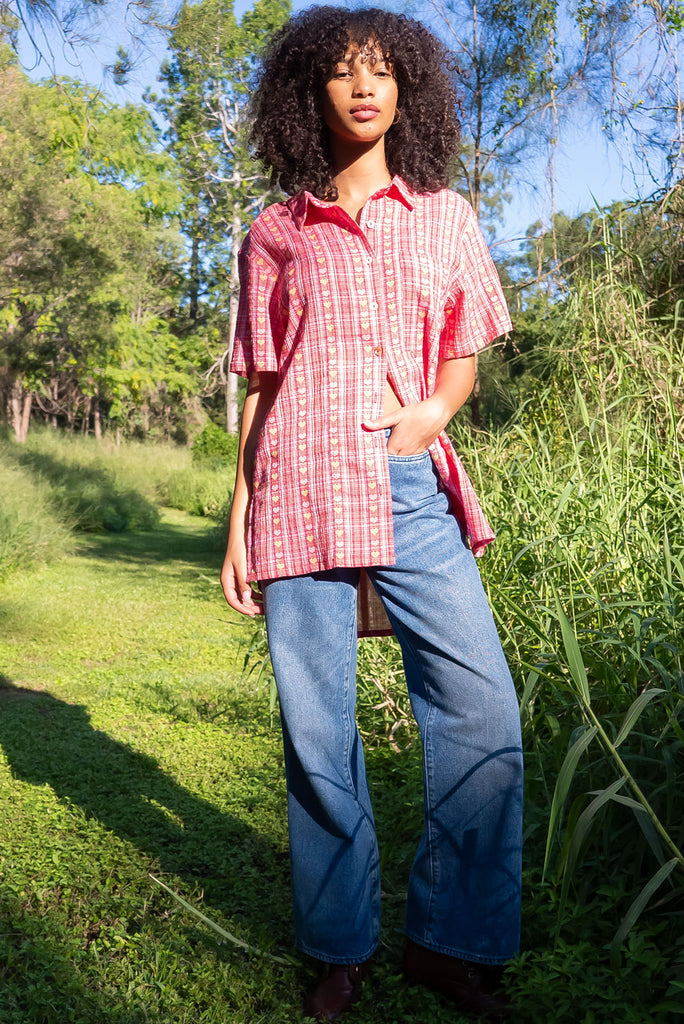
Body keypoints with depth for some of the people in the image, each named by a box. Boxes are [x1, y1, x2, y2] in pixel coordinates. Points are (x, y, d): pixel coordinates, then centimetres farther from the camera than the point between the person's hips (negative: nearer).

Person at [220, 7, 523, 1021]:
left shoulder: (445, 216, 14)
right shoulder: (276, 235, 12)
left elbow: (466, 353, 17)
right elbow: (261, 388, 12)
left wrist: (435, 410, -6)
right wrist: (239, 523, 7)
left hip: (414, 490, 1)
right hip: (302, 497, 0)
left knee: (484, 714, -6)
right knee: (318, 735, 2)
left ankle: (453, 941, 15)